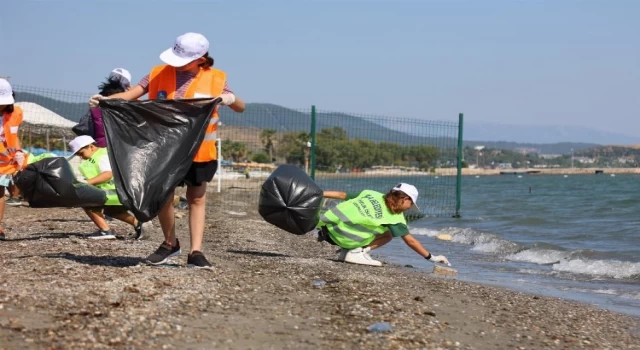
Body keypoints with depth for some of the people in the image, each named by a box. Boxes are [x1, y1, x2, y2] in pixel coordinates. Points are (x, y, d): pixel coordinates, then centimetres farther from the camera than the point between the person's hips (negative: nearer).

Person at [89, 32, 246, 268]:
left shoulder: (214, 79, -5)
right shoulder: (159, 74, -3)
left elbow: (241, 108, 1)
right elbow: (131, 94, -4)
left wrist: (231, 98, -22)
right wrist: (105, 99, -21)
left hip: (199, 151, -1)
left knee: (197, 198, 6)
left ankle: (196, 252, 9)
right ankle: (170, 244, 26)